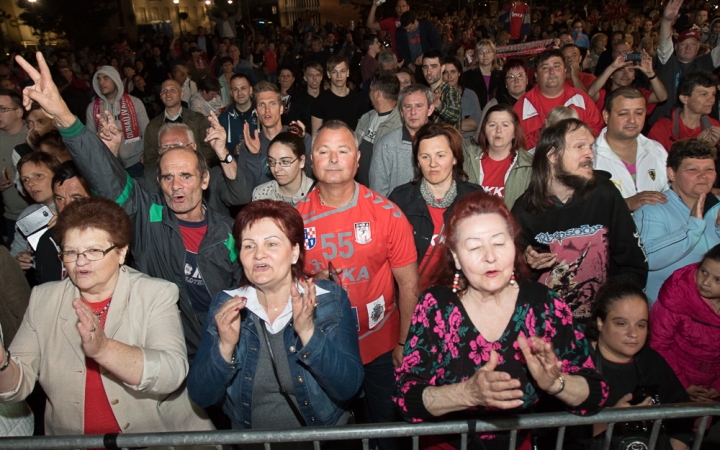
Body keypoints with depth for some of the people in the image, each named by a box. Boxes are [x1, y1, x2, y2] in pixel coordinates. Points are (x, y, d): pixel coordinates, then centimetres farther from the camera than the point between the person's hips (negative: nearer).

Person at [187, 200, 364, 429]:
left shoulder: (331, 300, -7)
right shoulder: (224, 306, -2)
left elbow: (348, 388, -13)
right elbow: (201, 397, -3)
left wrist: (307, 332, -23)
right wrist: (225, 347, -19)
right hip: (249, 440, 2)